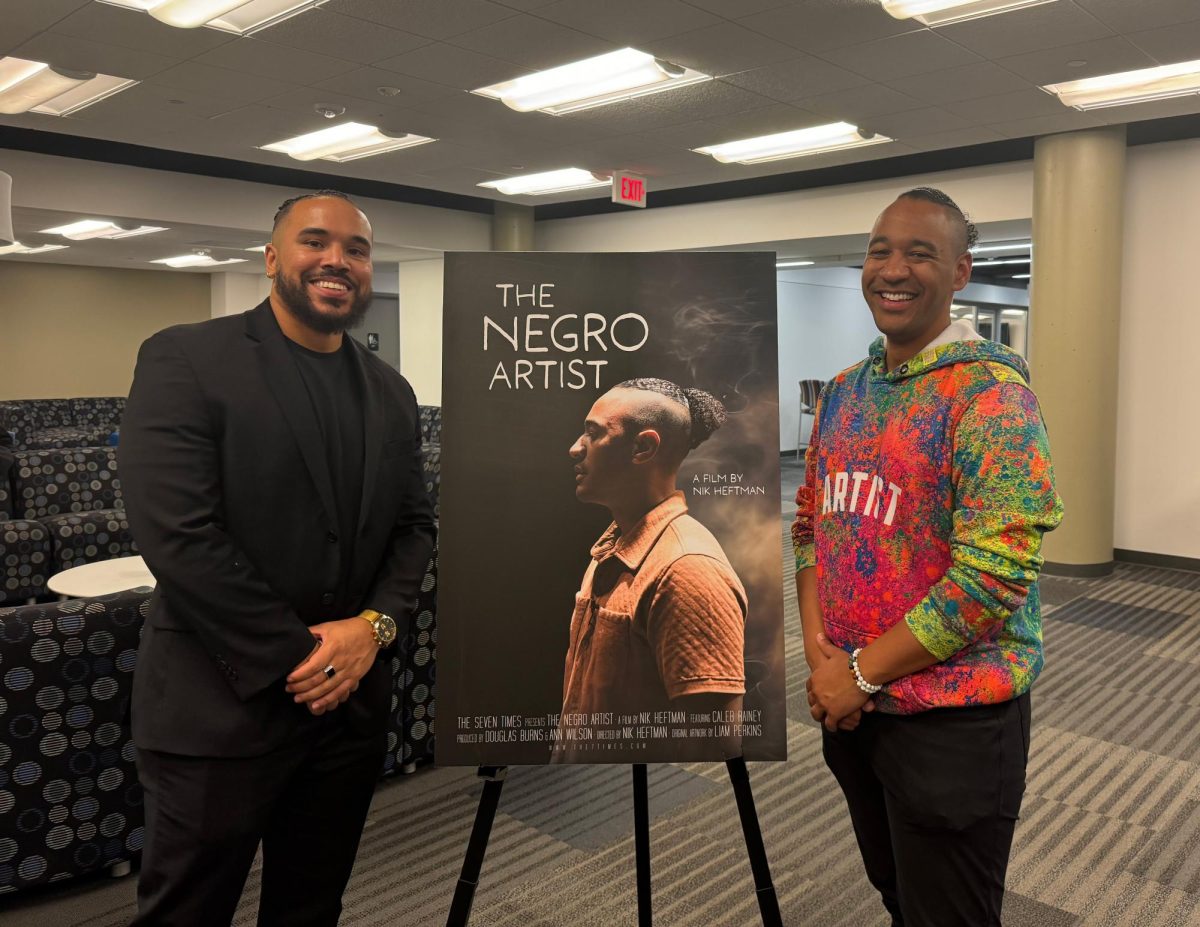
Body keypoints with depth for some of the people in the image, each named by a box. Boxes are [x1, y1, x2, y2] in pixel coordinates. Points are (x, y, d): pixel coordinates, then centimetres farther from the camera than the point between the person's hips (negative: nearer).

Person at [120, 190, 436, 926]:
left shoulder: (391, 392, 9)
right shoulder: (186, 359, -9)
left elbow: (414, 524, 9)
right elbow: (176, 533, -17)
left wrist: (375, 625, -9)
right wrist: (297, 655, -15)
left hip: (352, 698, 5)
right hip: (221, 704, -5)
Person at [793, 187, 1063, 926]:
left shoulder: (989, 392, -16)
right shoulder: (844, 390, 7)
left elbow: (994, 574, -22)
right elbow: (811, 523, 10)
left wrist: (861, 671, -16)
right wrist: (819, 651, -4)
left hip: (951, 715, -6)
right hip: (851, 704, 7)